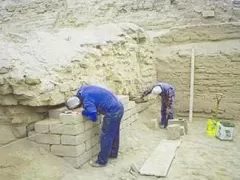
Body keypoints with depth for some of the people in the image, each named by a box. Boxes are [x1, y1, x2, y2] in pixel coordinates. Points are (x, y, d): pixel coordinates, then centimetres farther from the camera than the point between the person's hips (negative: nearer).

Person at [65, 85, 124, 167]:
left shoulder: (87, 101, -24)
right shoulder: (82, 89, 2)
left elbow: (94, 118, -23)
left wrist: (83, 112, -8)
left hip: (113, 112, -10)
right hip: (118, 107, 10)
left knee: (105, 136, 2)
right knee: (114, 133, 23)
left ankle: (102, 161, 14)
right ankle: (113, 153, 41)